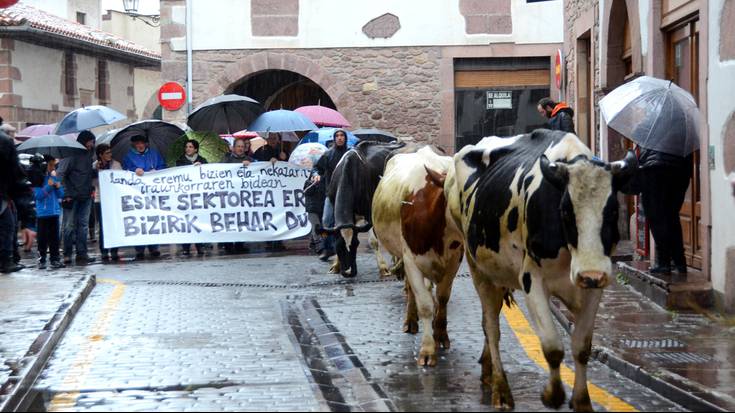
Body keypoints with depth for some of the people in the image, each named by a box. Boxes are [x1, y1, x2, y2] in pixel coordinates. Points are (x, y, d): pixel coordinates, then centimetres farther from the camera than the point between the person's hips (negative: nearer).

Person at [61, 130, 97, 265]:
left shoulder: (89, 154, 14)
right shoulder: (72, 155, -7)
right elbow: (63, 174, -8)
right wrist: (67, 194, -13)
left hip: (86, 197, 6)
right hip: (72, 197, -6)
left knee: (83, 225, 5)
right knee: (70, 225, -1)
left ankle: (82, 253, 8)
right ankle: (67, 254, 4)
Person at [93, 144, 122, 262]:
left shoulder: (116, 164, 6)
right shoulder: (95, 166, 4)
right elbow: (93, 182, -1)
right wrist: (96, 170, -10)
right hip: (100, 199, -1)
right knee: (103, 227, 0)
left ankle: (114, 251, 4)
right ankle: (104, 252, 5)